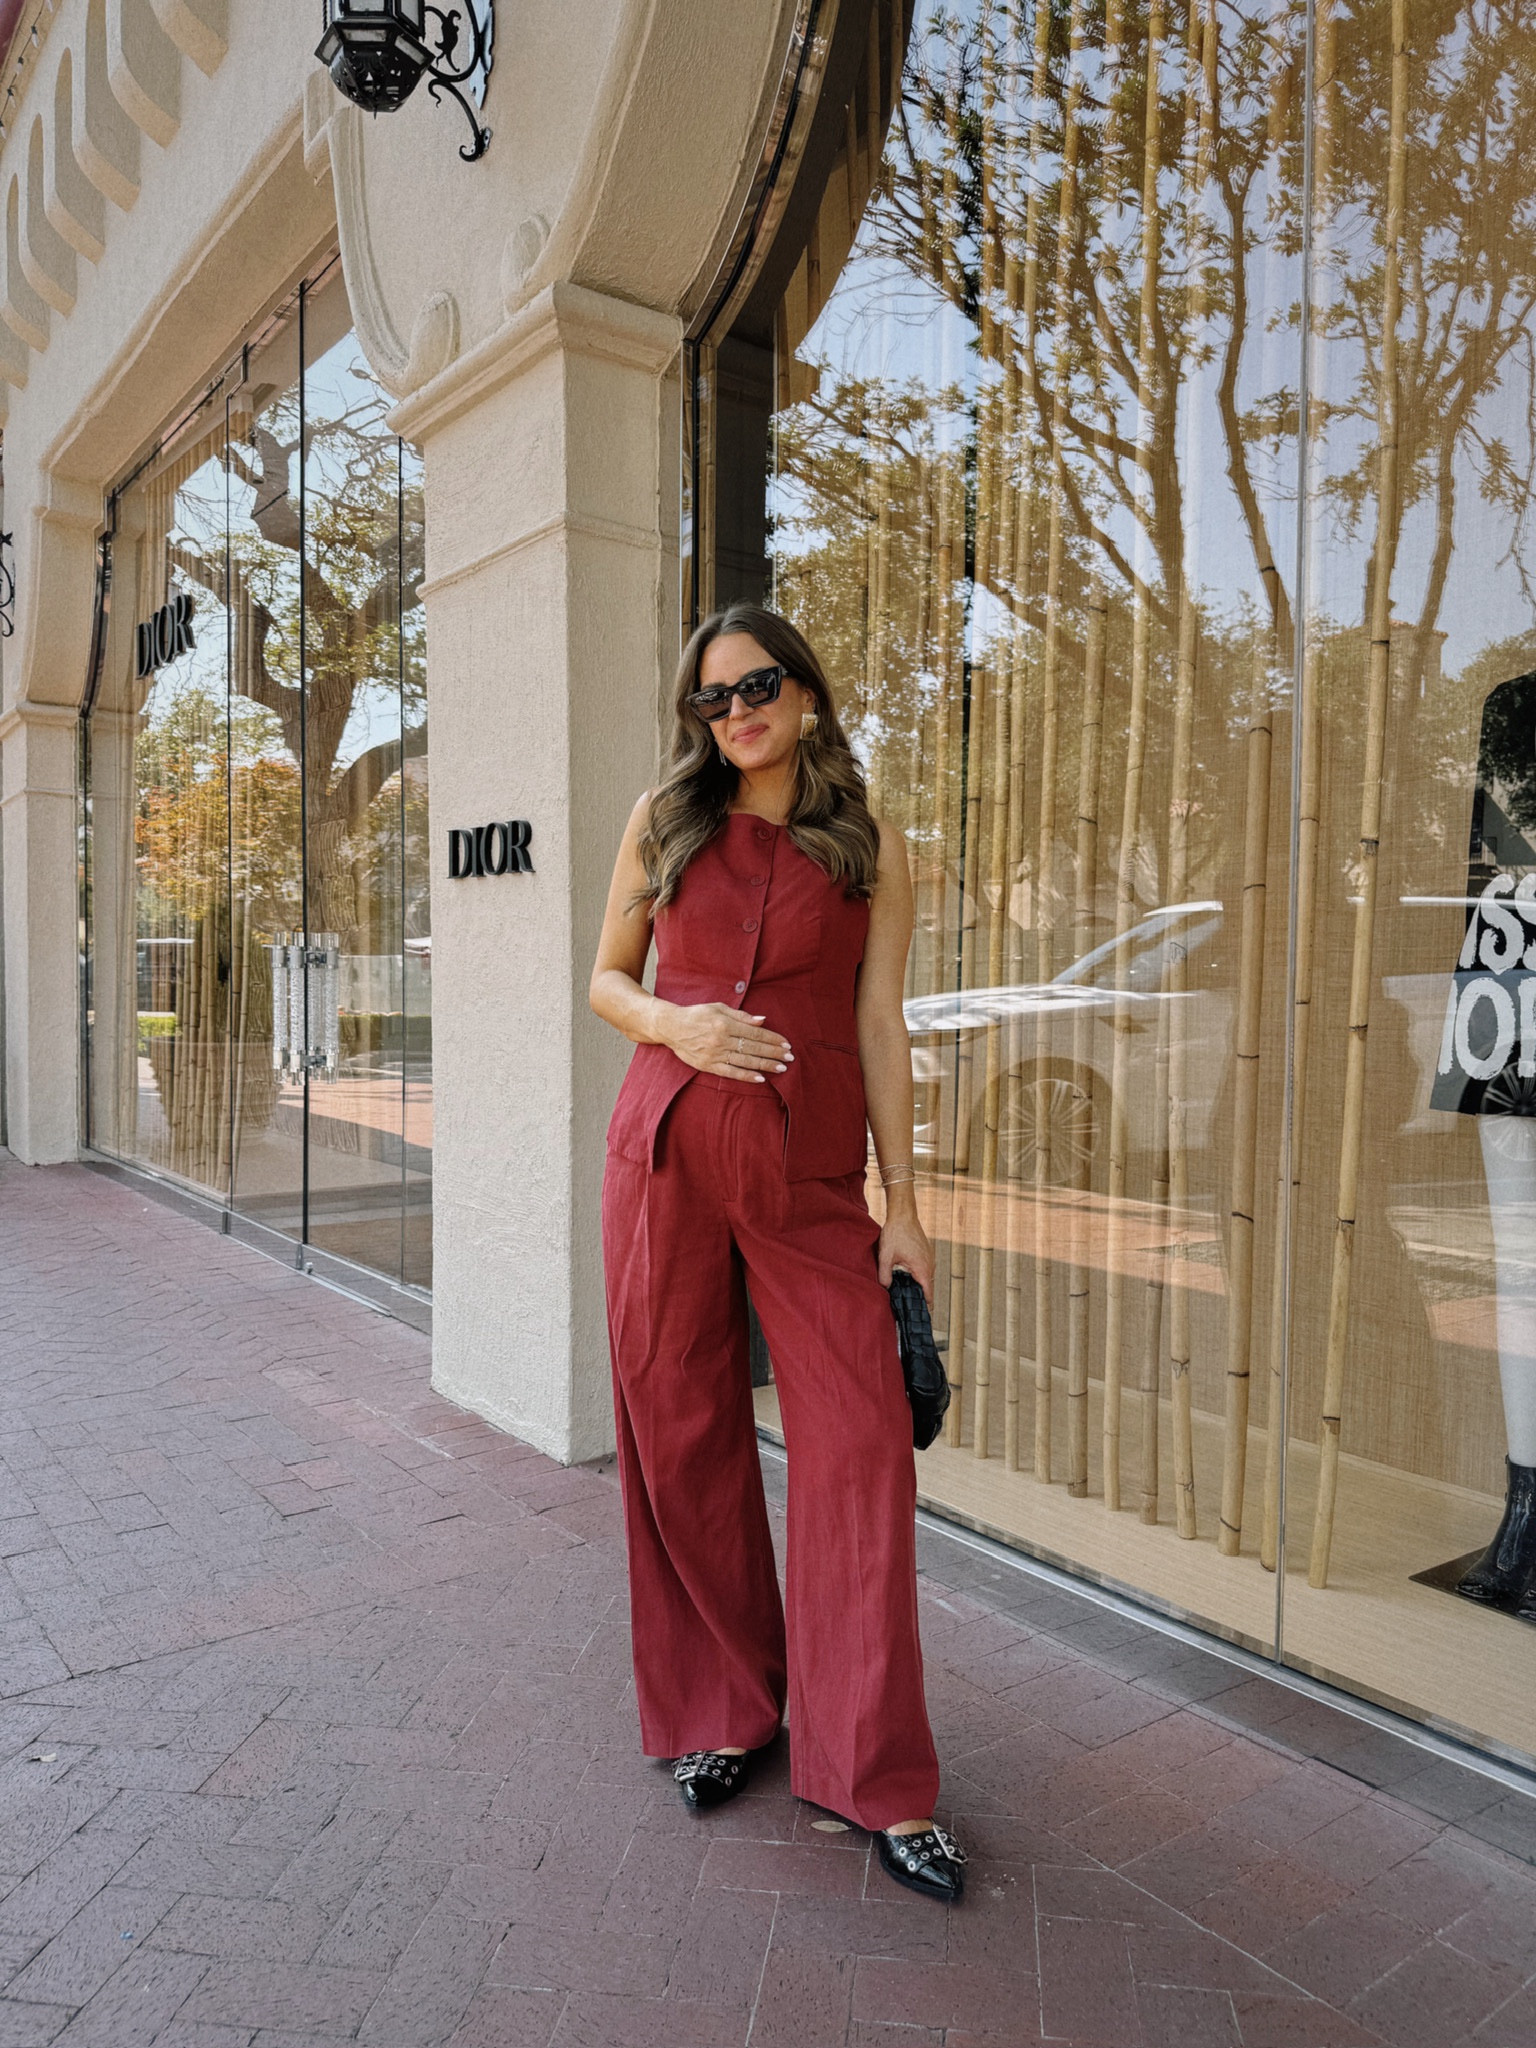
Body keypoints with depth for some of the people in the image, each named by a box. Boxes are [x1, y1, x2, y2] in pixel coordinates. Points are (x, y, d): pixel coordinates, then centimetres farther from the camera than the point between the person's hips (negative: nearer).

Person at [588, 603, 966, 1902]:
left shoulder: (872, 852, 5)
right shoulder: (665, 820, 9)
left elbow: (881, 1029, 3)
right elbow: (607, 977, 13)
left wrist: (904, 1203, 0)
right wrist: (673, 1025, -9)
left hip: (810, 1170, -1)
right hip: (668, 1148, 2)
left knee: (862, 1442, -6)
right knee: (682, 1434, 7)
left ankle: (880, 1781, 9)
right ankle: (722, 1712, 28)